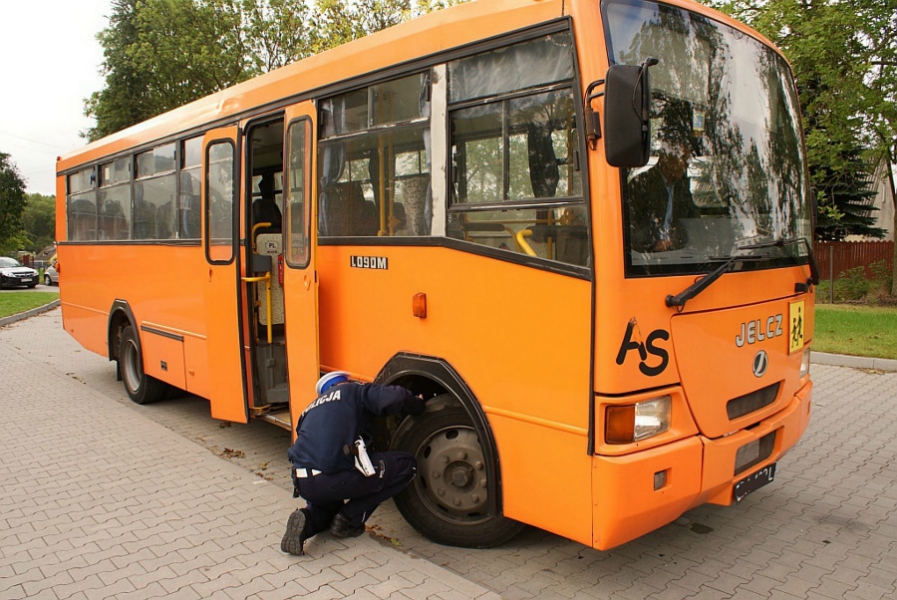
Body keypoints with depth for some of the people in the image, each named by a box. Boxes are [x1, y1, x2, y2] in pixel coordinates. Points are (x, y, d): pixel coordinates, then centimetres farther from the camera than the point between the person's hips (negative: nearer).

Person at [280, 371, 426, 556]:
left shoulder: (311, 409, 30)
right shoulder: (354, 391, 10)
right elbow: (394, 398, -7)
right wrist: (418, 405, 13)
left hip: (302, 483, 8)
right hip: (331, 479, -8)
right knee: (406, 466, 7)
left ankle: (307, 520, 6)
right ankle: (349, 519, 6)